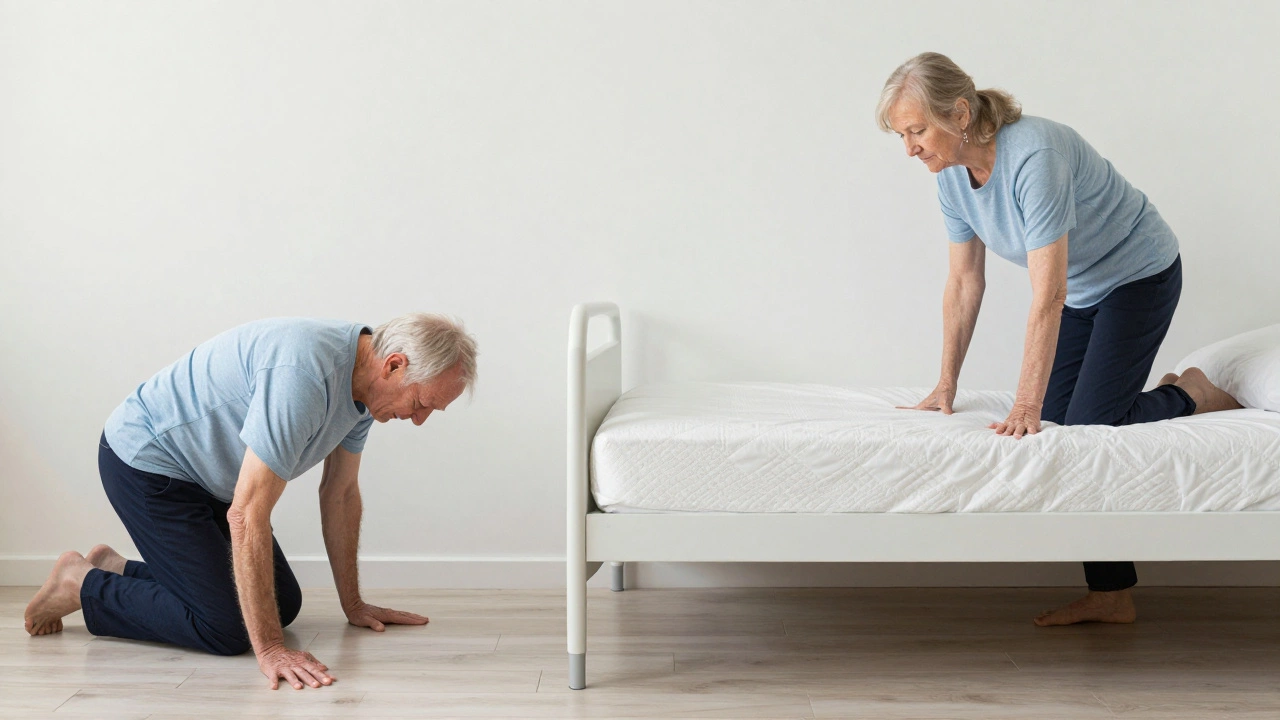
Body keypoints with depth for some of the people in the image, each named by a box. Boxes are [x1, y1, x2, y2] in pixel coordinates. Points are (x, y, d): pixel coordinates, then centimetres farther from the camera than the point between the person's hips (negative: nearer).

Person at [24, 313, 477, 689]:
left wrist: (353, 605, 10)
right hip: (144, 461, -9)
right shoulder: (304, 375, -36)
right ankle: (81, 584, 5)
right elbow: (247, 517, -34)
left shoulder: (364, 381, -6)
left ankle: (117, 569, 23)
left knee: (283, 605, 10)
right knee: (224, 628, -16)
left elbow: (340, 493, 7)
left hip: (206, 473, 9)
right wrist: (269, 648, -33)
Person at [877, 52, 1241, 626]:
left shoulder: (1034, 156, -35)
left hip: (1140, 275, -8)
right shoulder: (952, 175, -10)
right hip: (1081, 290, 8)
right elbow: (964, 283, -1)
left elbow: (1048, 298, -36)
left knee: (1087, 426, -16)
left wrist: (1024, 410, -36)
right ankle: (1109, 595, 9)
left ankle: (1190, 395, 13)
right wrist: (945, 386, 0)